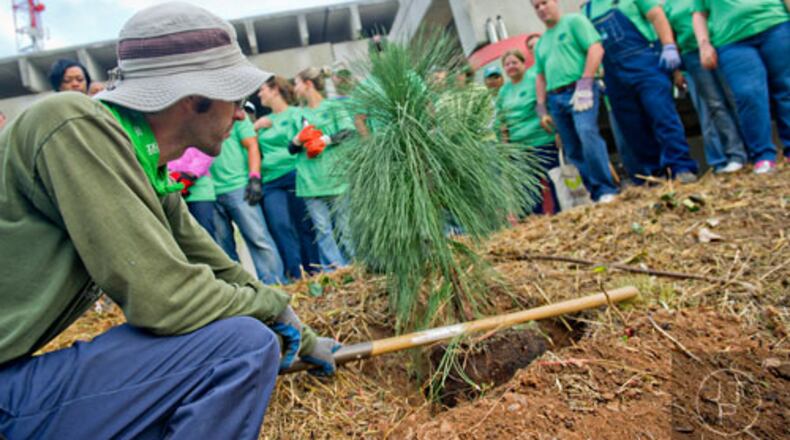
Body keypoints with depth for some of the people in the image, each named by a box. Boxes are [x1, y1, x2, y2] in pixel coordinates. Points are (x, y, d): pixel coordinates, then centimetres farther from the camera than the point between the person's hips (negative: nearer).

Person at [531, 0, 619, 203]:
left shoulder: (574, 21, 5)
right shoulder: (540, 43, 23)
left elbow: (596, 49, -6)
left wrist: (584, 84, -15)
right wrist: (542, 109, 13)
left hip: (579, 91, -7)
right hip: (556, 98, 7)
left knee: (587, 133, -27)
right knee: (573, 151, 2)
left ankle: (607, 190, -22)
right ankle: (596, 194, 6)